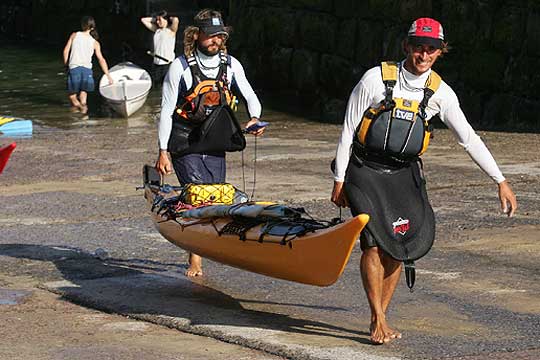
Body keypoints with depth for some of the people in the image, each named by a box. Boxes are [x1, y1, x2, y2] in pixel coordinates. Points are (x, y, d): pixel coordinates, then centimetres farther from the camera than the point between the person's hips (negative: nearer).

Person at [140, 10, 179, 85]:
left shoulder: (171, 30, -4)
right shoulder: (156, 30, 13)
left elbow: (176, 20, -24)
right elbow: (143, 20, 20)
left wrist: (170, 18, -4)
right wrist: (155, 19, 12)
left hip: (167, 63, -6)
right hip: (156, 63, 6)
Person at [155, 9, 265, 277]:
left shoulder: (230, 64, 4)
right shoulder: (181, 66, -7)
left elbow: (249, 95, 11)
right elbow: (166, 111, -6)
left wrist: (255, 118, -13)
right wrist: (163, 152, -10)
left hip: (216, 144, 4)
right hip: (186, 144, -4)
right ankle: (195, 260, -4)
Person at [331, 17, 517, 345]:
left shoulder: (440, 92, -1)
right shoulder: (376, 79, -10)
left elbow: (469, 139, 2)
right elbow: (348, 131, -4)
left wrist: (501, 181, -2)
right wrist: (339, 181, -4)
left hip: (404, 175, 3)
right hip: (365, 172, -3)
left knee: (396, 246, -3)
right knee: (374, 242, -14)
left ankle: (381, 318, 12)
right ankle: (377, 321, -5)